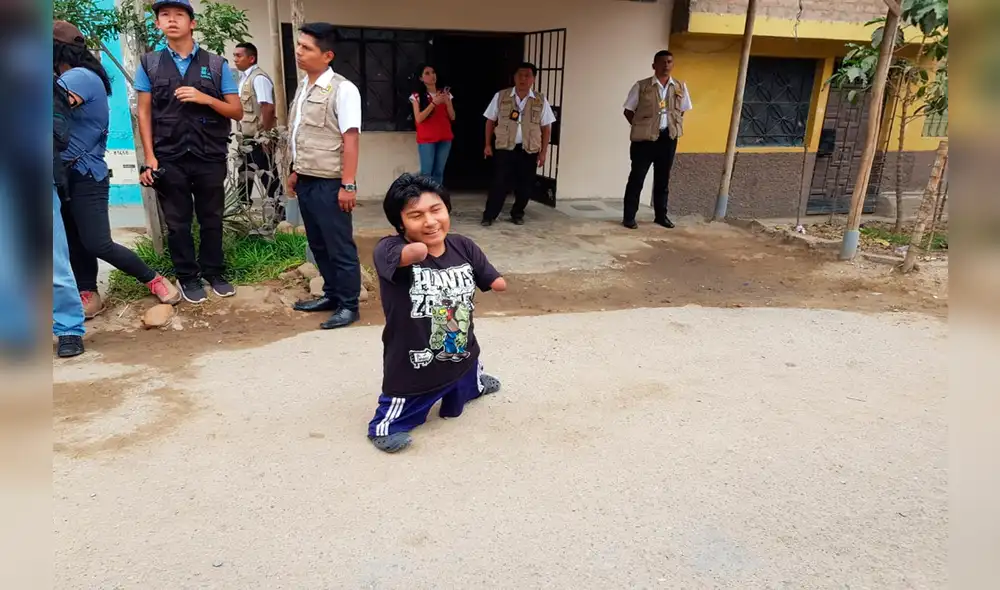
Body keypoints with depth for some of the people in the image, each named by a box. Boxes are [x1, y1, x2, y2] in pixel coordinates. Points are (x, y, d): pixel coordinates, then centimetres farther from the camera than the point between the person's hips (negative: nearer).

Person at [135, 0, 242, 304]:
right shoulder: (149, 63, 6)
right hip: (169, 159, 0)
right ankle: (187, 277, 19)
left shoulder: (216, 64, 4)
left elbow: (237, 112, 3)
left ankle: (214, 273, 23)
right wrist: (150, 158, -3)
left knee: (211, 219, 8)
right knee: (177, 222, 6)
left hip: (210, 157, 0)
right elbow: (144, 113, 5)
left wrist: (204, 98, -14)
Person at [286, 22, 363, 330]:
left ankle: (349, 305, 10)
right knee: (318, 244, 15)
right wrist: (296, 171, 18)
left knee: (340, 245, 0)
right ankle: (331, 294, 28)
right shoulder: (303, 87, 12)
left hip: (328, 183, -8)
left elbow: (350, 139, -16)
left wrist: (348, 185, -20)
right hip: (306, 181, 8)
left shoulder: (342, 89, -12)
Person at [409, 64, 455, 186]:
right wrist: (434, 103, -17)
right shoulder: (417, 96, -1)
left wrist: (447, 101, -11)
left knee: (439, 172, 4)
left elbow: (452, 117, 7)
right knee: (426, 172, -9)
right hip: (426, 139, -3)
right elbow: (419, 119, -11)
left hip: (445, 138, 4)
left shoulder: (445, 94, 10)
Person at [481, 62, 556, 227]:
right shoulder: (500, 97, 0)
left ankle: (517, 214, 26)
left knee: (525, 185, 8)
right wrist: (488, 144, 4)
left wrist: (543, 152, 1)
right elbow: (490, 121, 7)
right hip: (505, 148, -1)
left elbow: (546, 128, 5)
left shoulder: (541, 101, 1)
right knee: (500, 183, -3)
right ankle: (489, 215, 7)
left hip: (529, 150, 2)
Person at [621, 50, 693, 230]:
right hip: (645, 137, -3)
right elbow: (628, 111, 1)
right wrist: (639, 127, -3)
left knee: (663, 179, 11)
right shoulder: (641, 86, -5)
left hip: (668, 137, 4)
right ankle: (629, 216, 5)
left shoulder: (680, 87, 6)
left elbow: (682, 111, 17)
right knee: (637, 177, -1)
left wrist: (674, 126, 5)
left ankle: (661, 215, 21)